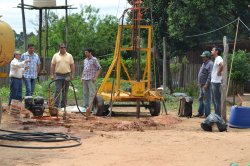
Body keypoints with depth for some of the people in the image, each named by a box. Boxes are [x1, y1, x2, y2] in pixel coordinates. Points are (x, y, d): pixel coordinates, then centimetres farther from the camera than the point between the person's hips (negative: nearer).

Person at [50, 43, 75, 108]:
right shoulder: (55, 56, 3)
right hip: (58, 75, -1)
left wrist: (72, 75, -2)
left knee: (65, 92, 7)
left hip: (66, 76, 1)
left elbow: (72, 65, 4)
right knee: (58, 91, -7)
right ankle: (55, 106, -6)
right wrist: (52, 75, -2)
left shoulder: (69, 56, 5)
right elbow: (52, 65, 4)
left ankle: (63, 106, 15)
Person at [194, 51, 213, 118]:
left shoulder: (210, 64, -14)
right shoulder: (204, 64, 18)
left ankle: (207, 114, -3)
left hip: (206, 85, -10)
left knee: (206, 100, -7)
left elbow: (210, 75, -22)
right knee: (201, 99, 15)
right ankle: (200, 112, 23)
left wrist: (207, 84, -25)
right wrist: (200, 83, 20)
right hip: (202, 85, 10)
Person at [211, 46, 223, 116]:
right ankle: (216, 114, 22)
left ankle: (218, 115, -3)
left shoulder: (218, 58, -14)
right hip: (213, 82, 11)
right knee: (214, 99, 15)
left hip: (216, 82, -11)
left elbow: (222, 65, -35)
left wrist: (219, 72, -22)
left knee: (217, 100, -6)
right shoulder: (216, 59, 16)